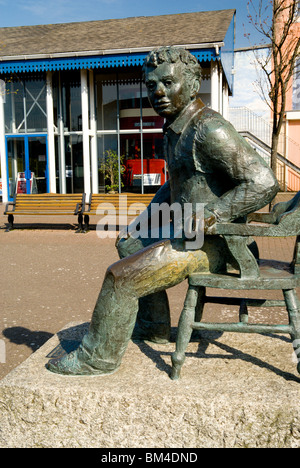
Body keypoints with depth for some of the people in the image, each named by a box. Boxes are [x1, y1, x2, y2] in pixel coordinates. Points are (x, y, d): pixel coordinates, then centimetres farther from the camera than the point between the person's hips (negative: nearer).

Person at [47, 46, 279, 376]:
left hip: (208, 245, -11)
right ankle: (153, 327, 32)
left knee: (121, 276, -15)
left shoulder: (210, 130, -21)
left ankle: (99, 358, 6)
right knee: (128, 244, 27)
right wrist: (143, 221, 20)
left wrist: (207, 216, -27)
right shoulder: (175, 128, 10)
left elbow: (264, 184, -25)